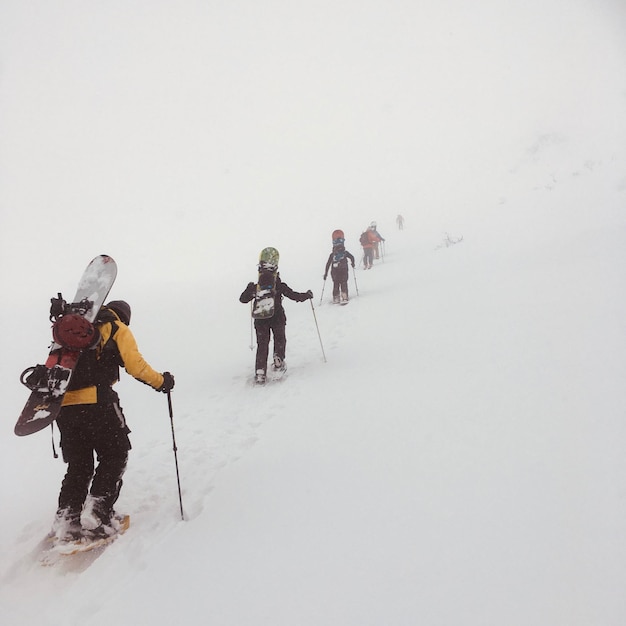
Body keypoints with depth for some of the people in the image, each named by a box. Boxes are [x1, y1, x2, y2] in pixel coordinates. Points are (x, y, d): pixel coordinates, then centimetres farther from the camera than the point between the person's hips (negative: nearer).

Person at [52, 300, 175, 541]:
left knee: (78, 465, 15)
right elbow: (135, 365, -4)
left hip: (62, 403, 6)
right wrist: (161, 382, 9)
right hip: (96, 401, -6)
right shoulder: (118, 329, 8)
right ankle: (100, 513, -2)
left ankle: (66, 521, 8)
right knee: (115, 455, 9)